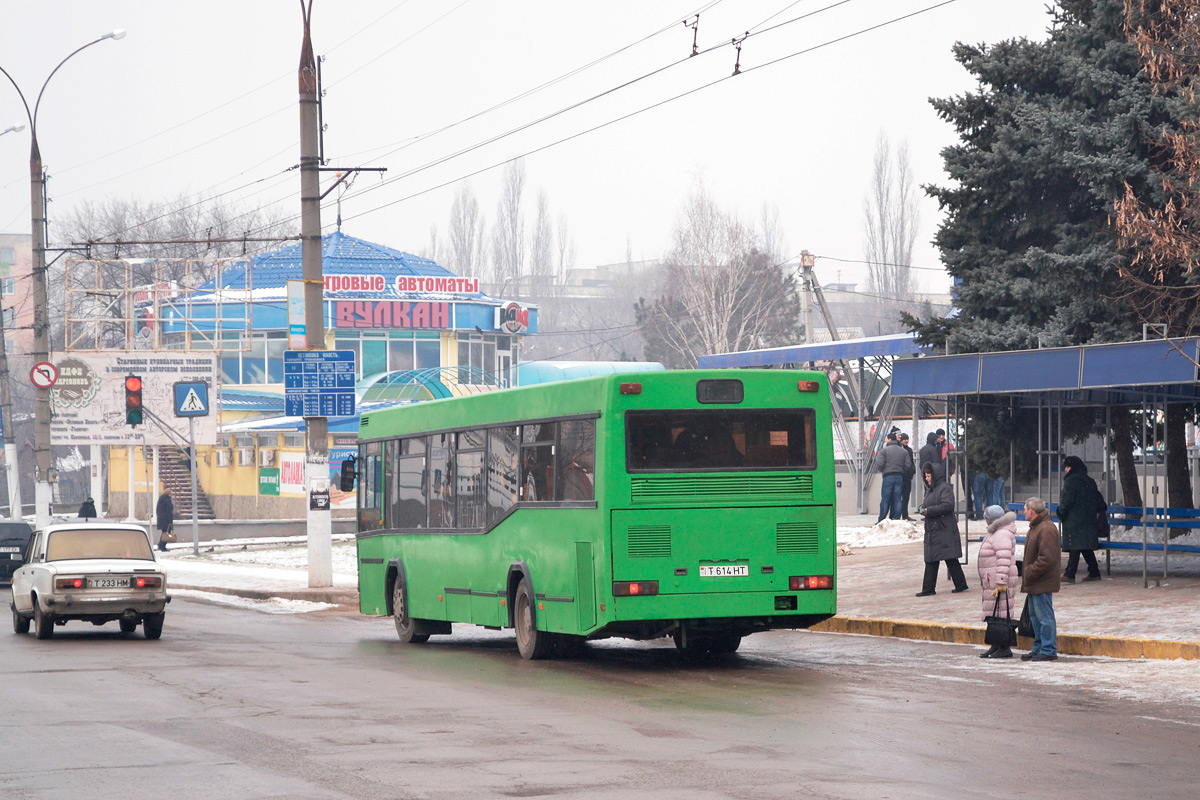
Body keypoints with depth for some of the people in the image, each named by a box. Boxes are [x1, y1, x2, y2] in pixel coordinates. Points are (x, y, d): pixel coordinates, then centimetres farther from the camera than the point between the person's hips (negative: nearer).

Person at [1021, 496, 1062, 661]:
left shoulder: (1046, 530, -19)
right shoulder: (1035, 527, 16)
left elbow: (1047, 558, -24)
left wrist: (1030, 574, -19)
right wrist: (1027, 575, 16)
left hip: (1042, 584, -11)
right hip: (1034, 583, 11)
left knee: (1044, 616, -6)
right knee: (1035, 616, 16)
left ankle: (1048, 650, -1)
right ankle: (1038, 648, 24)